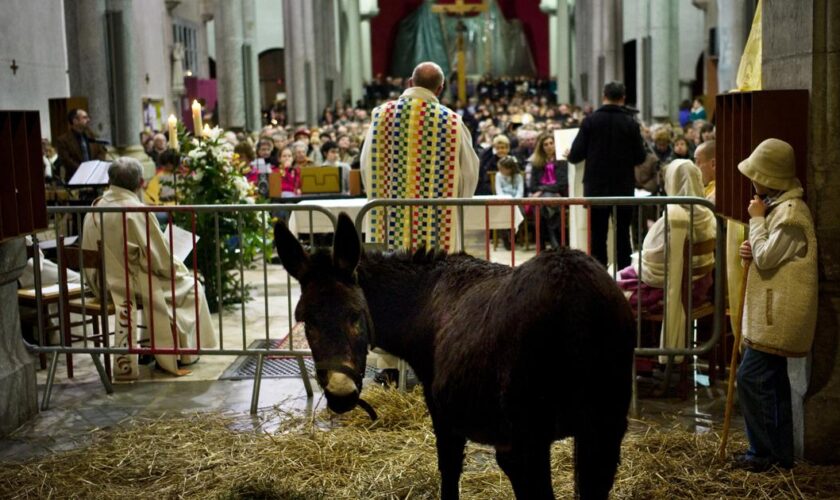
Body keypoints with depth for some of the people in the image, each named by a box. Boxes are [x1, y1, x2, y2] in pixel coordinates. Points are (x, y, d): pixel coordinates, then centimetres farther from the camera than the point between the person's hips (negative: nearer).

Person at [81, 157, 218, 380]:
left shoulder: (94, 210, 1)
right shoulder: (137, 211, -20)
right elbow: (161, 259, -16)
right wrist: (182, 270, 5)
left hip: (103, 285, 8)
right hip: (132, 285, -7)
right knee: (191, 287, 12)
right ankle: (183, 352, 20)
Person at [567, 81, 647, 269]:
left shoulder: (590, 121, -7)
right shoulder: (631, 123, -5)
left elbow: (576, 154, -7)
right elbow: (640, 157, -2)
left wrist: (569, 156, 15)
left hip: (596, 188, 0)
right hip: (624, 188, 0)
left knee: (598, 236, 6)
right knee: (622, 234, 9)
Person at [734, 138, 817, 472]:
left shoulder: (790, 212, -18)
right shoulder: (781, 206, 15)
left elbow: (766, 259, -19)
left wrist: (757, 220, -11)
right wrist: (753, 250, 3)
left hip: (777, 314, -11)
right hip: (775, 312, 11)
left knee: (751, 377, -8)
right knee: (773, 380, 13)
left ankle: (762, 453, 0)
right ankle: (781, 452, 20)